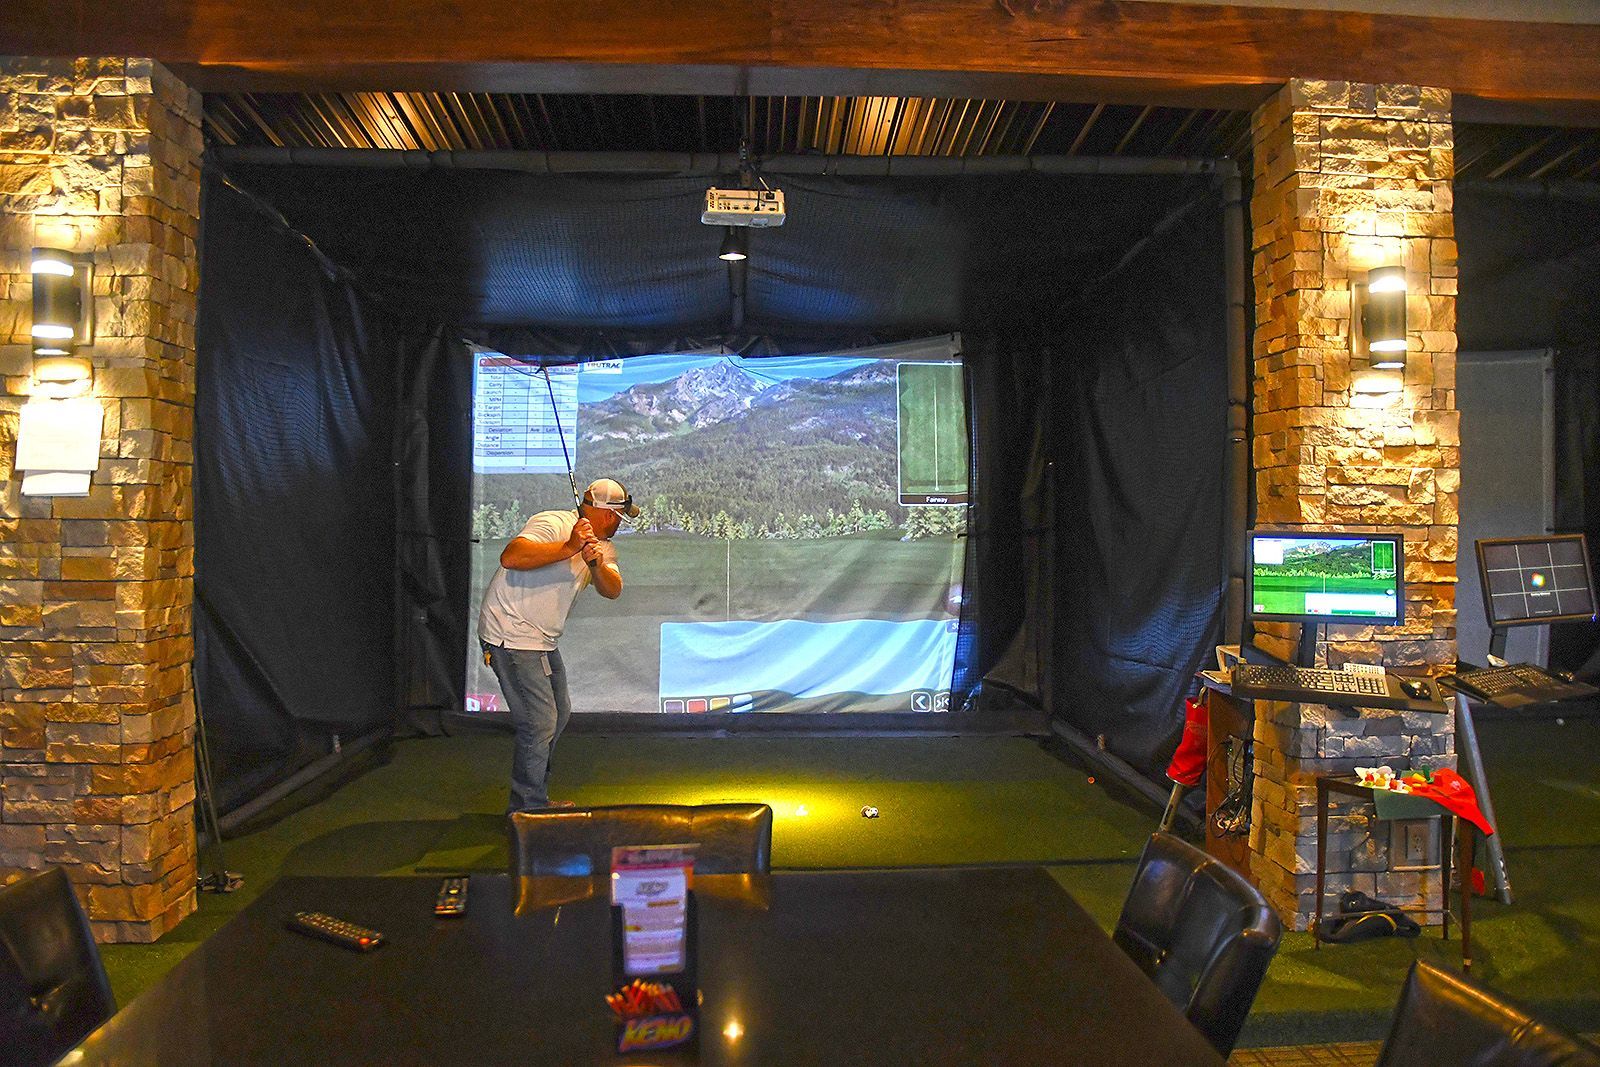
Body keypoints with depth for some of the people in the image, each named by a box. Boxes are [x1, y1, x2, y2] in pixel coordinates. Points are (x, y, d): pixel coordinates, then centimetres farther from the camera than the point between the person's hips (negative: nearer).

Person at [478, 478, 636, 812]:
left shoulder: (602, 546, 10)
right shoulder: (553, 524, -16)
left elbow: (612, 590, -8)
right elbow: (510, 557, -33)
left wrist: (596, 565, -28)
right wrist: (568, 549, -36)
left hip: (542, 641, 10)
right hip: (511, 636, -10)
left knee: (559, 714, 20)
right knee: (540, 724, -10)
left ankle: (533, 798, 34)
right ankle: (528, 810, 4)